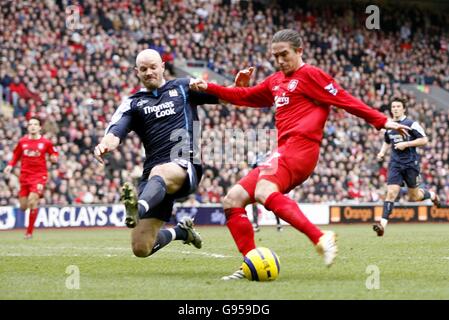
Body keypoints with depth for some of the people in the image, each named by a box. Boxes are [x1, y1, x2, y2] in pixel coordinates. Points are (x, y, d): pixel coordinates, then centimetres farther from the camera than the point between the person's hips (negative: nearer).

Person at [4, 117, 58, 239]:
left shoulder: (46, 142, -2)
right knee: (23, 207, 2)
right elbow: (16, 156, 16)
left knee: (32, 202, -19)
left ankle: (29, 232, -8)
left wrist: (54, 158, -12)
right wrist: (10, 165, 0)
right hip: (25, 175, 3)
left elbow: (54, 154, 10)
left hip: (39, 175, -3)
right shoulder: (22, 142, 4)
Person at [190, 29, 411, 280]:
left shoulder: (310, 75, 0)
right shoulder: (276, 82, 24)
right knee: (233, 200, 1)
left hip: (300, 146, -9)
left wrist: (382, 121, -11)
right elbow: (245, 97, 33)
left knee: (264, 192, -34)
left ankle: (321, 238, -40)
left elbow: (345, 100, -5)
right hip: (285, 152, 9)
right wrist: (209, 88, 26)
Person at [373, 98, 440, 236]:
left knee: (414, 197, 9)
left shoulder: (411, 124, -7)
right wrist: (382, 152, 7)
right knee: (391, 193, -14)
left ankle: (432, 195, 42)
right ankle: (383, 224, -21)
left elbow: (424, 140, -9)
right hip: (395, 164, 3)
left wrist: (406, 144, -17)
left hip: (410, 163, -3)